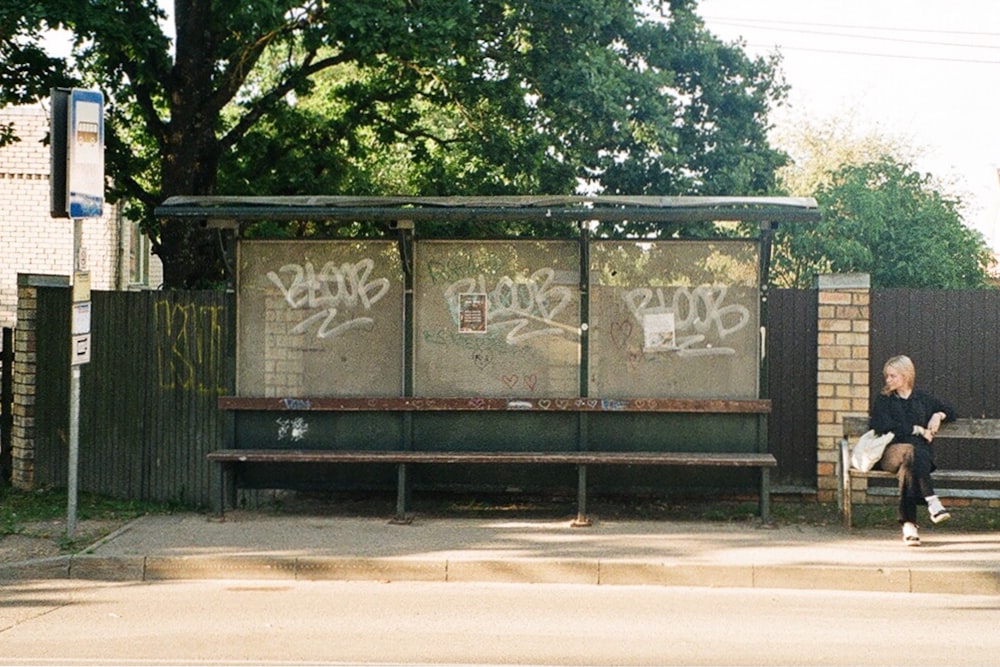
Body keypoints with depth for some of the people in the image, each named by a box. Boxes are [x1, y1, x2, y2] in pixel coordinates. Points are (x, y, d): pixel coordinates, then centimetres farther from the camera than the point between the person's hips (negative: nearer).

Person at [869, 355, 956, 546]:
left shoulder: (922, 398, 23)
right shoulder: (883, 400, 17)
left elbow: (950, 411, 36)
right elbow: (884, 427, 0)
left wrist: (939, 415, 12)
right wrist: (917, 429, -2)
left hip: (921, 451, 1)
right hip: (891, 450, -1)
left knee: (909, 467, -37)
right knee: (910, 452, -38)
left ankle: (908, 523, -46)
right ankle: (932, 502, -45)